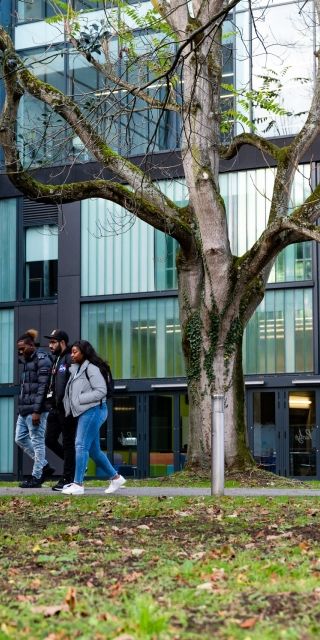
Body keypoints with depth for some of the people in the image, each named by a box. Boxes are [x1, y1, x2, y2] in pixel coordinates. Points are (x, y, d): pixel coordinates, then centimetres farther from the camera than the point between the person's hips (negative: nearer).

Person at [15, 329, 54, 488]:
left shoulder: (42, 360, -11)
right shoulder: (27, 360, 17)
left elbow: (42, 387, -17)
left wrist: (37, 411, -21)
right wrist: (21, 407, 18)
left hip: (36, 410, -10)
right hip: (24, 409, 10)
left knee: (37, 442, -3)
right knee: (20, 439, 12)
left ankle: (37, 477, 4)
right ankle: (44, 467, 20)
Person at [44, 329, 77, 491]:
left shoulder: (70, 359, -13)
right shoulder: (57, 359, 17)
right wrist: (52, 401, 16)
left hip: (67, 409, -10)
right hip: (55, 408, 10)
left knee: (68, 443, -1)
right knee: (50, 440, 10)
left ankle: (67, 479, 6)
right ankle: (75, 464, 24)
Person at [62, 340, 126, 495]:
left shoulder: (92, 368, -9)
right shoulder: (76, 369, 18)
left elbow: (101, 391, -16)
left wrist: (80, 399, -16)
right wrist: (70, 406, 4)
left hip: (93, 411, -9)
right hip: (85, 412, 9)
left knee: (81, 446, -12)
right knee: (94, 450, 11)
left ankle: (78, 484, -11)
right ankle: (115, 477, 20)